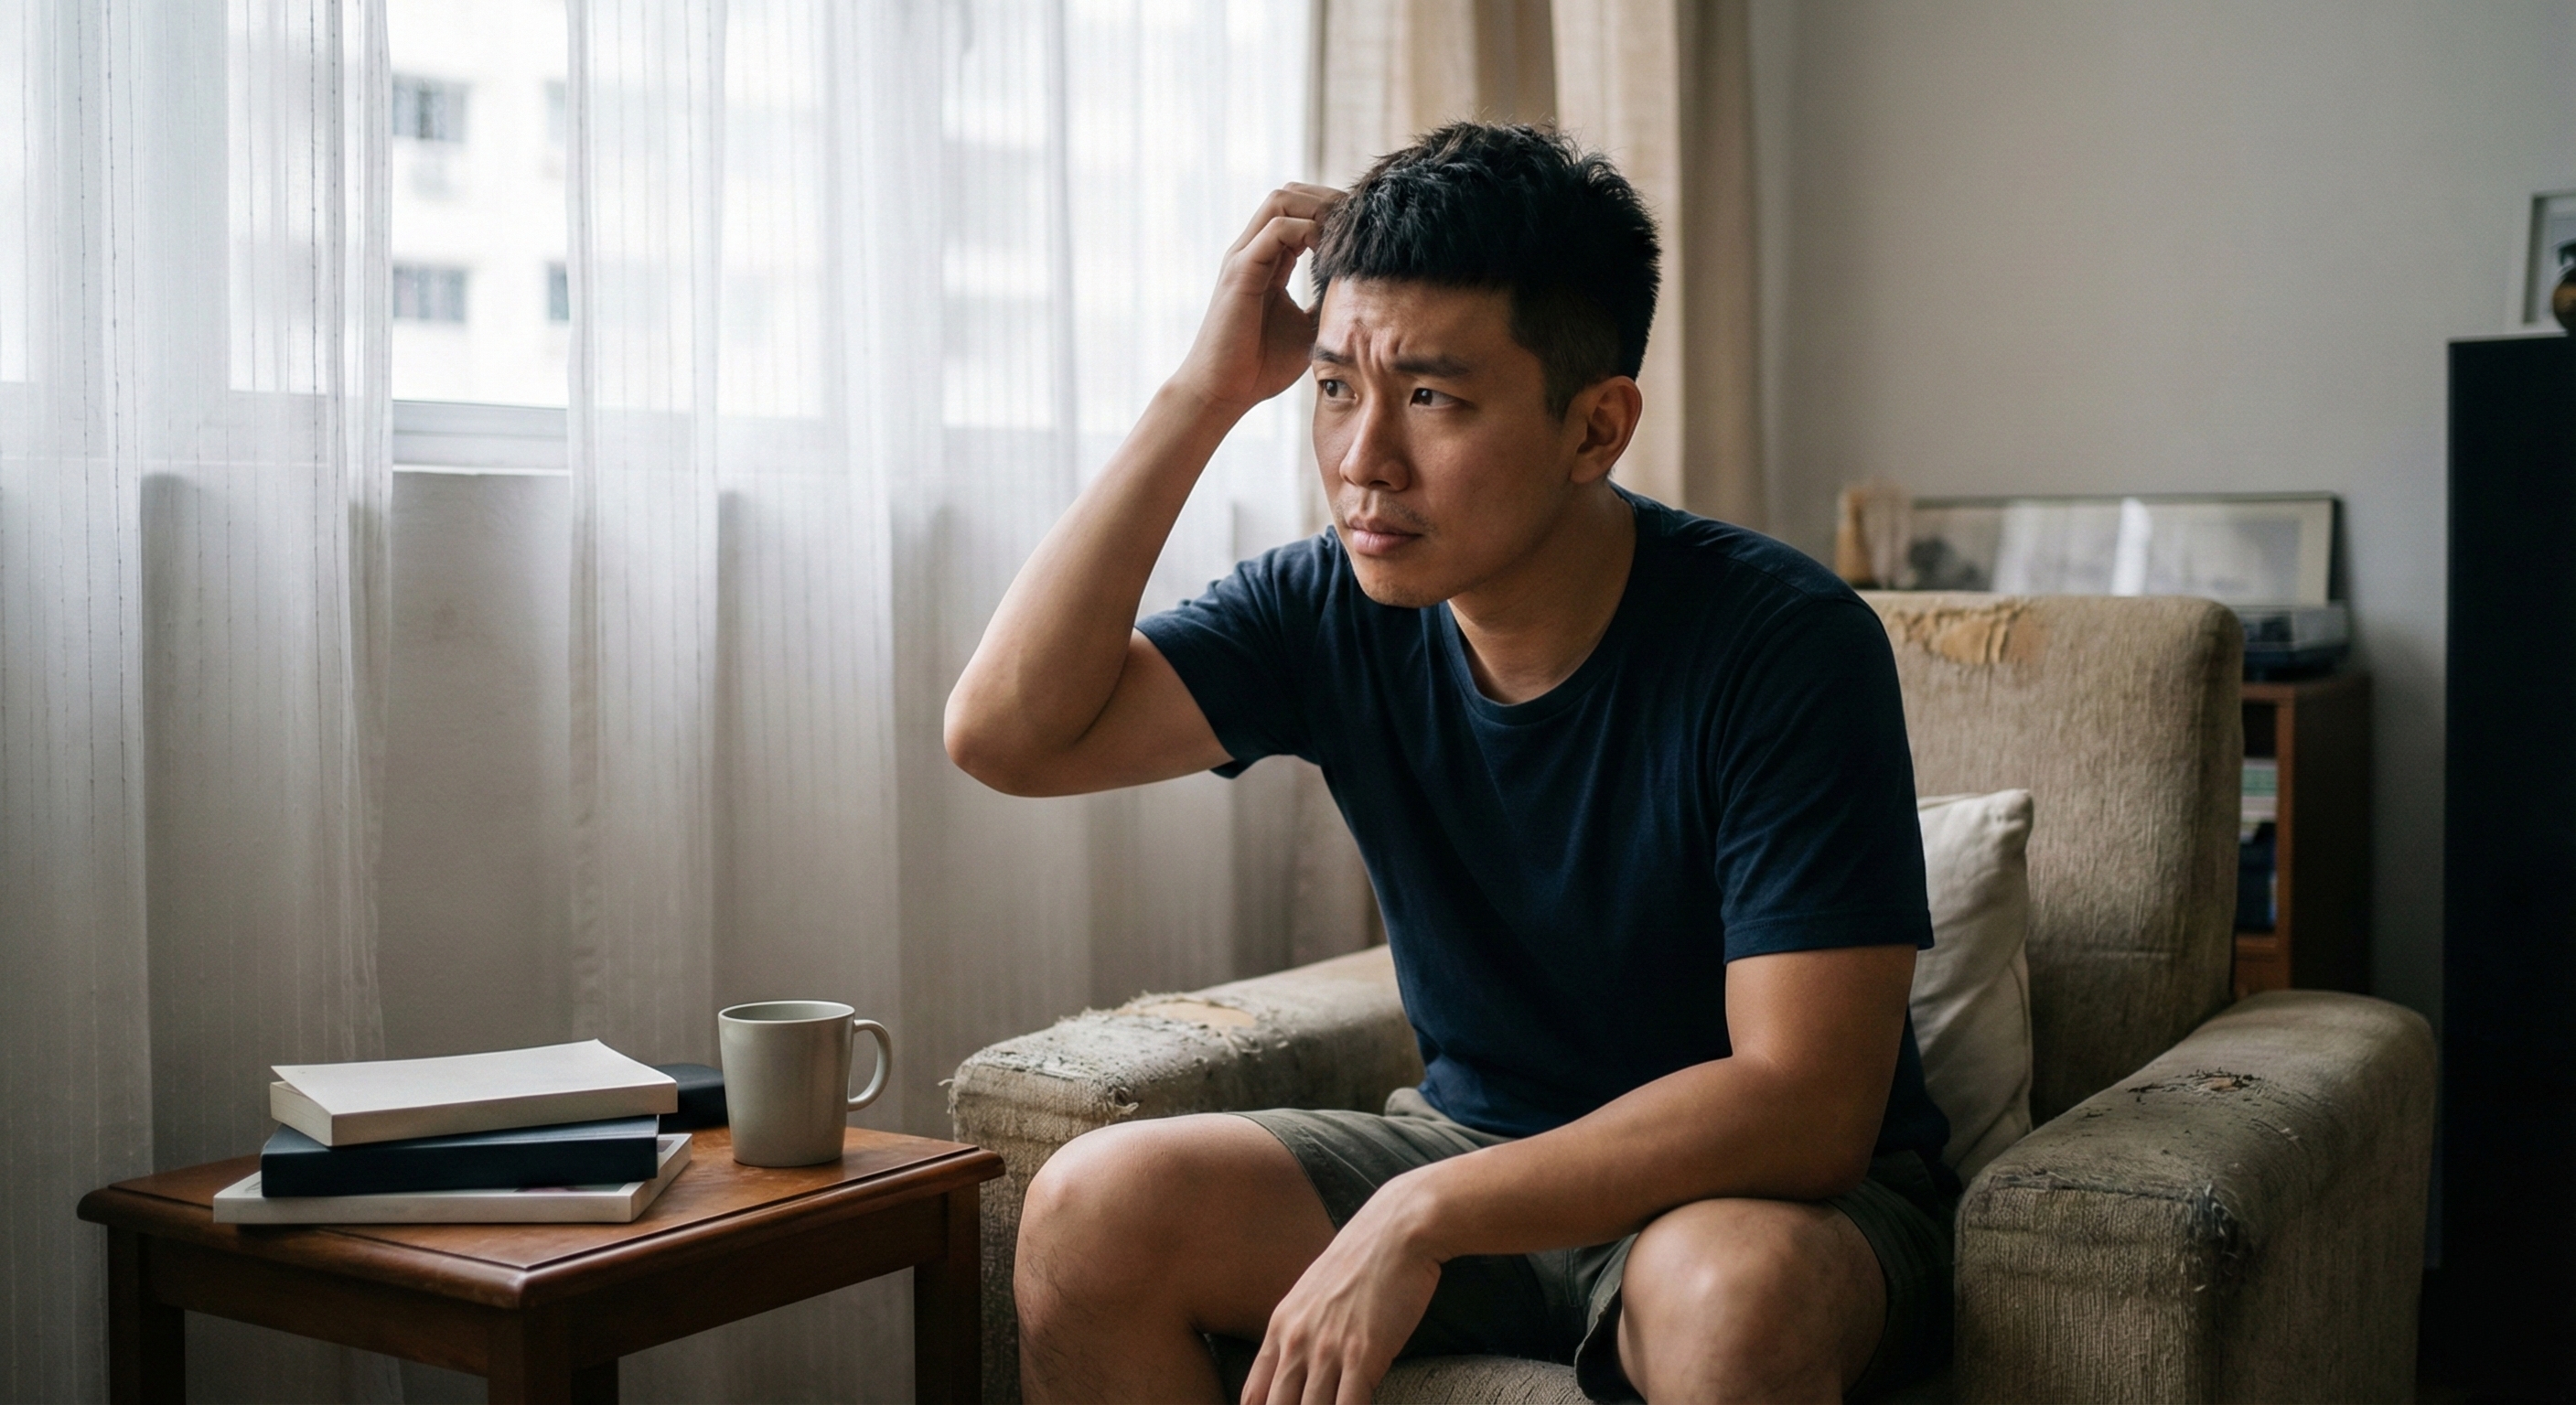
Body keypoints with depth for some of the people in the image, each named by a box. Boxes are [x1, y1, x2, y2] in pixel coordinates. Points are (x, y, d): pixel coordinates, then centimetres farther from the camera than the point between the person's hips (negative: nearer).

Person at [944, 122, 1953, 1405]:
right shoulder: (1333, 614, -7)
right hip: (1478, 1149, 5)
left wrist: (1422, 1214, -32)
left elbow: (1803, 1110, -26)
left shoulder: (1788, 644, -22)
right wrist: (1204, 395, -19)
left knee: (1730, 1282, -39)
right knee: (1091, 1208, -14)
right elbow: (1009, 732, -17)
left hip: (1763, 1192, -4)